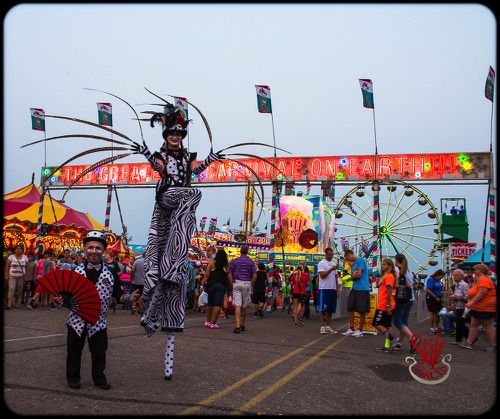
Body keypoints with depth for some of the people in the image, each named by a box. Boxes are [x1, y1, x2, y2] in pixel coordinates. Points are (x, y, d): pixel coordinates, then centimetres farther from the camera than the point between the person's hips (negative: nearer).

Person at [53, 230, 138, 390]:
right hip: (77, 319, 0)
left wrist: (130, 297, -21)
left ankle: (99, 378, 28)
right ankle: (73, 377, 31)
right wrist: (61, 300, -17)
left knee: (99, 352, 9)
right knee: (74, 351, 12)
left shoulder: (110, 273, -2)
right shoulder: (76, 271, -1)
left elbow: (118, 294, -2)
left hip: (98, 321, 0)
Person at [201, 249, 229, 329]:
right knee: (217, 304, -3)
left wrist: (203, 283, 5)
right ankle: (213, 323, -6)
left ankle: (208, 322, 23)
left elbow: (207, 275, -2)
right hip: (222, 286, -2)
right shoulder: (227, 265, 1)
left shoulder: (212, 263, 2)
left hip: (211, 285, 2)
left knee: (210, 303, 15)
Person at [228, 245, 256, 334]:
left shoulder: (234, 261, 2)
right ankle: (242, 325, 26)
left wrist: (232, 285, 6)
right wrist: (251, 285, 10)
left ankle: (237, 326, -18)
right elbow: (254, 276, -1)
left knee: (237, 306, -7)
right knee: (244, 306, 13)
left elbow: (230, 274, -1)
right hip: (247, 284, 1)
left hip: (237, 283, -1)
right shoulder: (251, 262, 4)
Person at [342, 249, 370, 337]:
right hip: (354, 288, 9)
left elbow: (359, 274, -14)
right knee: (350, 308, 7)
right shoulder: (353, 264, 19)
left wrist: (354, 275, 5)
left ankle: (360, 330, 9)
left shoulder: (360, 260, -8)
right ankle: (351, 329, 16)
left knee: (362, 310, 0)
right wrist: (354, 275, -5)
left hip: (362, 289, -9)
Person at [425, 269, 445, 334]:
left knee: (438, 313, 9)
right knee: (432, 313, -5)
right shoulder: (431, 279, -13)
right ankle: (432, 329, 1)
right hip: (431, 298, -8)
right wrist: (435, 297, -18)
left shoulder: (438, 281, 12)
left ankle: (436, 328, 19)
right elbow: (428, 290, -20)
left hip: (438, 298, 8)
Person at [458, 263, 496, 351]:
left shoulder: (484, 279, -18)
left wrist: (472, 302, -27)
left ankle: (493, 346, 8)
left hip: (485, 308, -11)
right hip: (478, 308, 11)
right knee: (473, 325, 8)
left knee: (488, 326, -2)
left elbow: (482, 292, -27)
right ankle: (468, 343, 9)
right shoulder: (481, 279, 16)